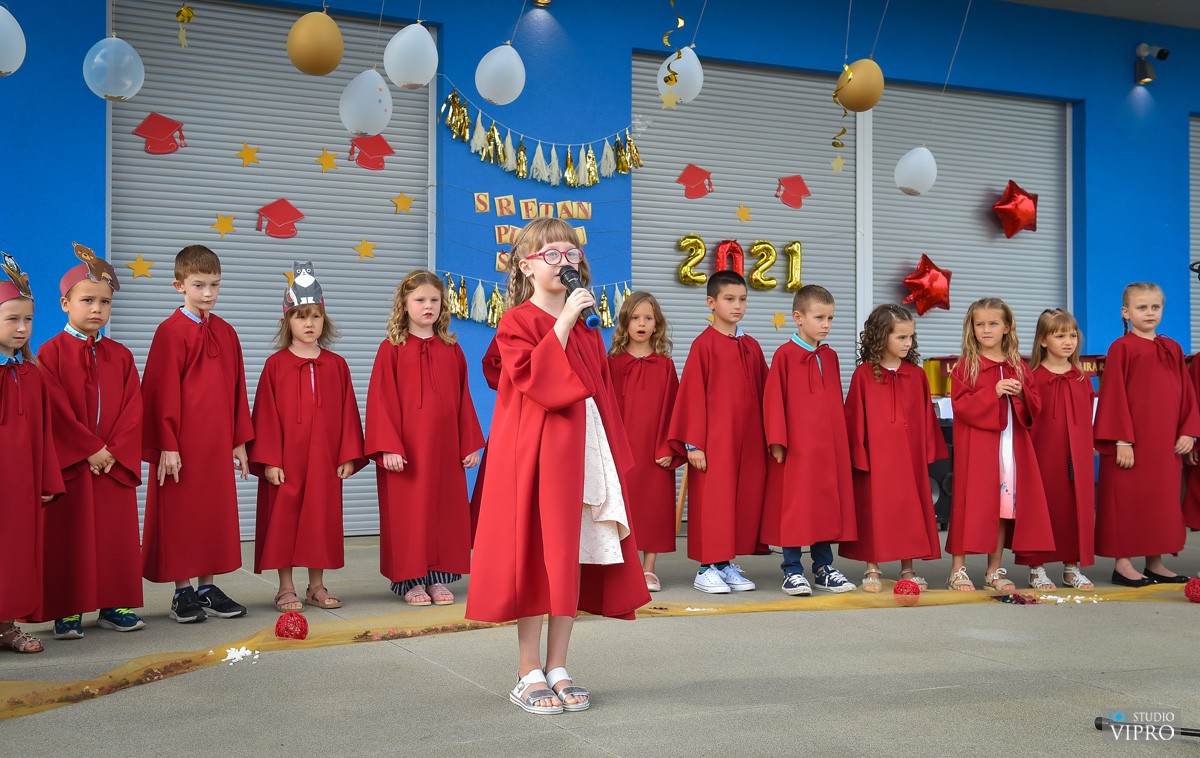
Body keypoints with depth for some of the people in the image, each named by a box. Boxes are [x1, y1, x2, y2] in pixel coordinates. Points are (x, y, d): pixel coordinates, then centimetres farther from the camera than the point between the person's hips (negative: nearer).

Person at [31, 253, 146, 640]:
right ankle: (67, 611, 10)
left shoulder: (120, 355, 8)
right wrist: (90, 449, -14)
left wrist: (115, 452, -11)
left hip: (115, 462, 4)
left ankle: (114, 605, 16)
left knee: (116, 533, 6)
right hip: (69, 463, -3)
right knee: (69, 536, 2)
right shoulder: (51, 352, -3)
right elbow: (57, 409, -10)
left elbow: (133, 408, 2)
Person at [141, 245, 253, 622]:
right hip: (182, 445, -6)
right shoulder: (171, 332, -8)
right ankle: (183, 591, 12)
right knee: (181, 516, 3)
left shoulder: (226, 333, 10)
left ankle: (207, 587, 20)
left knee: (216, 513, 10)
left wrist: (239, 440, 10)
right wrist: (167, 445, -14)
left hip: (217, 443, 6)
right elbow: (163, 392, -10)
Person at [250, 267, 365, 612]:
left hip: (325, 461, 3)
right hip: (285, 461, -2)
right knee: (284, 522, 2)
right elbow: (266, 415, -4)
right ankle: (286, 588, 13)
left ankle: (317, 586, 19)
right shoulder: (276, 365, -1)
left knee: (321, 519, 8)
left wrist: (349, 455, 0)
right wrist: (268, 460, -10)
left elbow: (348, 412, 6)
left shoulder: (336, 365, 6)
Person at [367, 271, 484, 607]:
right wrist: (388, 447, -14)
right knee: (408, 512, 1)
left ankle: (438, 578, 16)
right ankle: (410, 580, 11)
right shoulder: (391, 349, -1)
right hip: (406, 448, -3)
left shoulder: (452, 349, 9)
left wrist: (471, 443, 6)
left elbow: (464, 399, 10)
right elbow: (381, 400, -6)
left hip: (445, 447, 4)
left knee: (446, 509, 6)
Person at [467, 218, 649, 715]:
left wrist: (615, 458, 10)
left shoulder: (587, 327, 16)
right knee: (535, 558, -2)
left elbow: (602, 395, 15)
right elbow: (537, 380, -20)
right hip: (534, 453, -6)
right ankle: (529, 675, 8)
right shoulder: (517, 322, -3)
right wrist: (563, 324, -20)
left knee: (573, 559, 7)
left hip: (582, 451, 6)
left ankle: (557, 670, 16)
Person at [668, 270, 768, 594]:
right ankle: (707, 568, 7)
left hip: (748, 440, 6)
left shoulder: (752, 346, 12)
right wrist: (694, 444, -11)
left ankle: (728, 564, 17)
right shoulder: (704, 344, -5)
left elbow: (763, 393, 13)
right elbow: (692, 395, -8)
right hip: (714, 440, -6)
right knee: (712, 500, -2)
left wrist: (768, 437, 8)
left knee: (745, 498, 7)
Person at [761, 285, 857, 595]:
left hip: (829, 446, 6)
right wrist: (777, 440, -12)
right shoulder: (785, 355, -5)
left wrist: (842, 438, 11)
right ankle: (792, 571, 8)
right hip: (796, 446, -5)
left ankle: (824, 568, 19)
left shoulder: (830, 356, 12)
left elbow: (836, 402, 16)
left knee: (827, 504, 9)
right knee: (794, 508, -1)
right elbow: (773, 399, -7)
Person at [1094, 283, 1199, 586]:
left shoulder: (1173, 349, 11)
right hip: (1130, 445, -6)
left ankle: (1155, 563, 19)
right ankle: (1122, 564, 6)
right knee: (1127, 501, -1)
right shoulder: (1121, 348, -5)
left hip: (1166, 445, 6)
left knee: (1162, 501, 10)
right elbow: (1114, 396, -9)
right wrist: (1122, 440, -14)